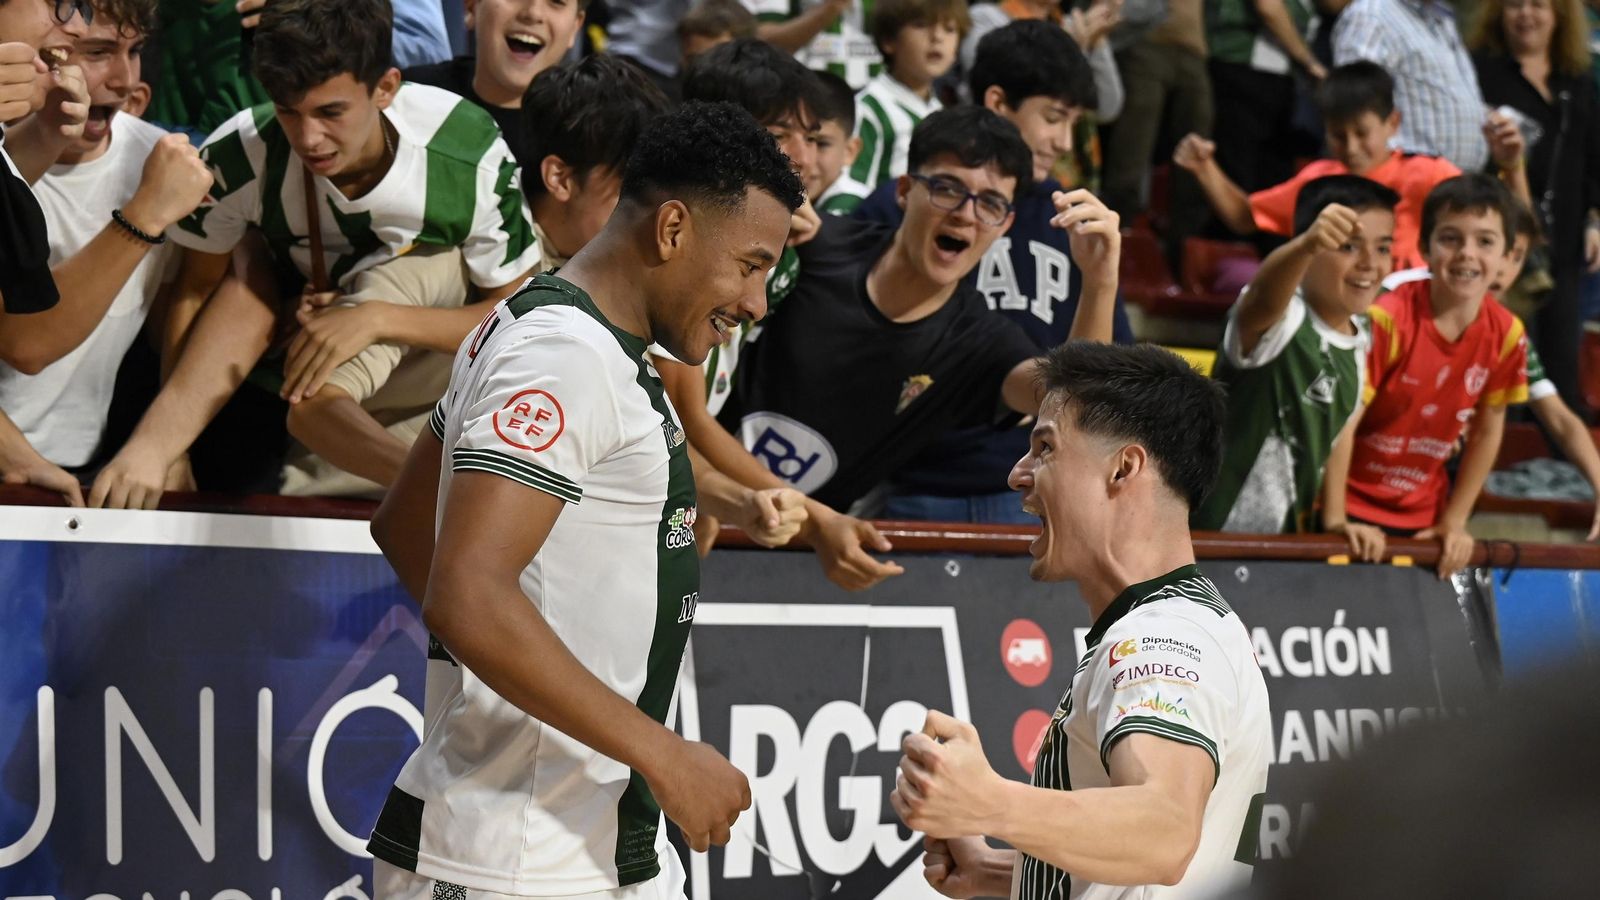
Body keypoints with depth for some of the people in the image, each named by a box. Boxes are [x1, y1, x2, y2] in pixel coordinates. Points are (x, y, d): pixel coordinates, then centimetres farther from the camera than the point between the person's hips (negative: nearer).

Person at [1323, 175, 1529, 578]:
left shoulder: (1507, 334, -7)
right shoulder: (1387, 320, -21)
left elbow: (1487, 432, 5)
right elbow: (1341, 423, -20)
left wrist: (1454, 523, 2)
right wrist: (1336, 521, -24)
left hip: (1422, 520, 4)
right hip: (1353, 511, -4)